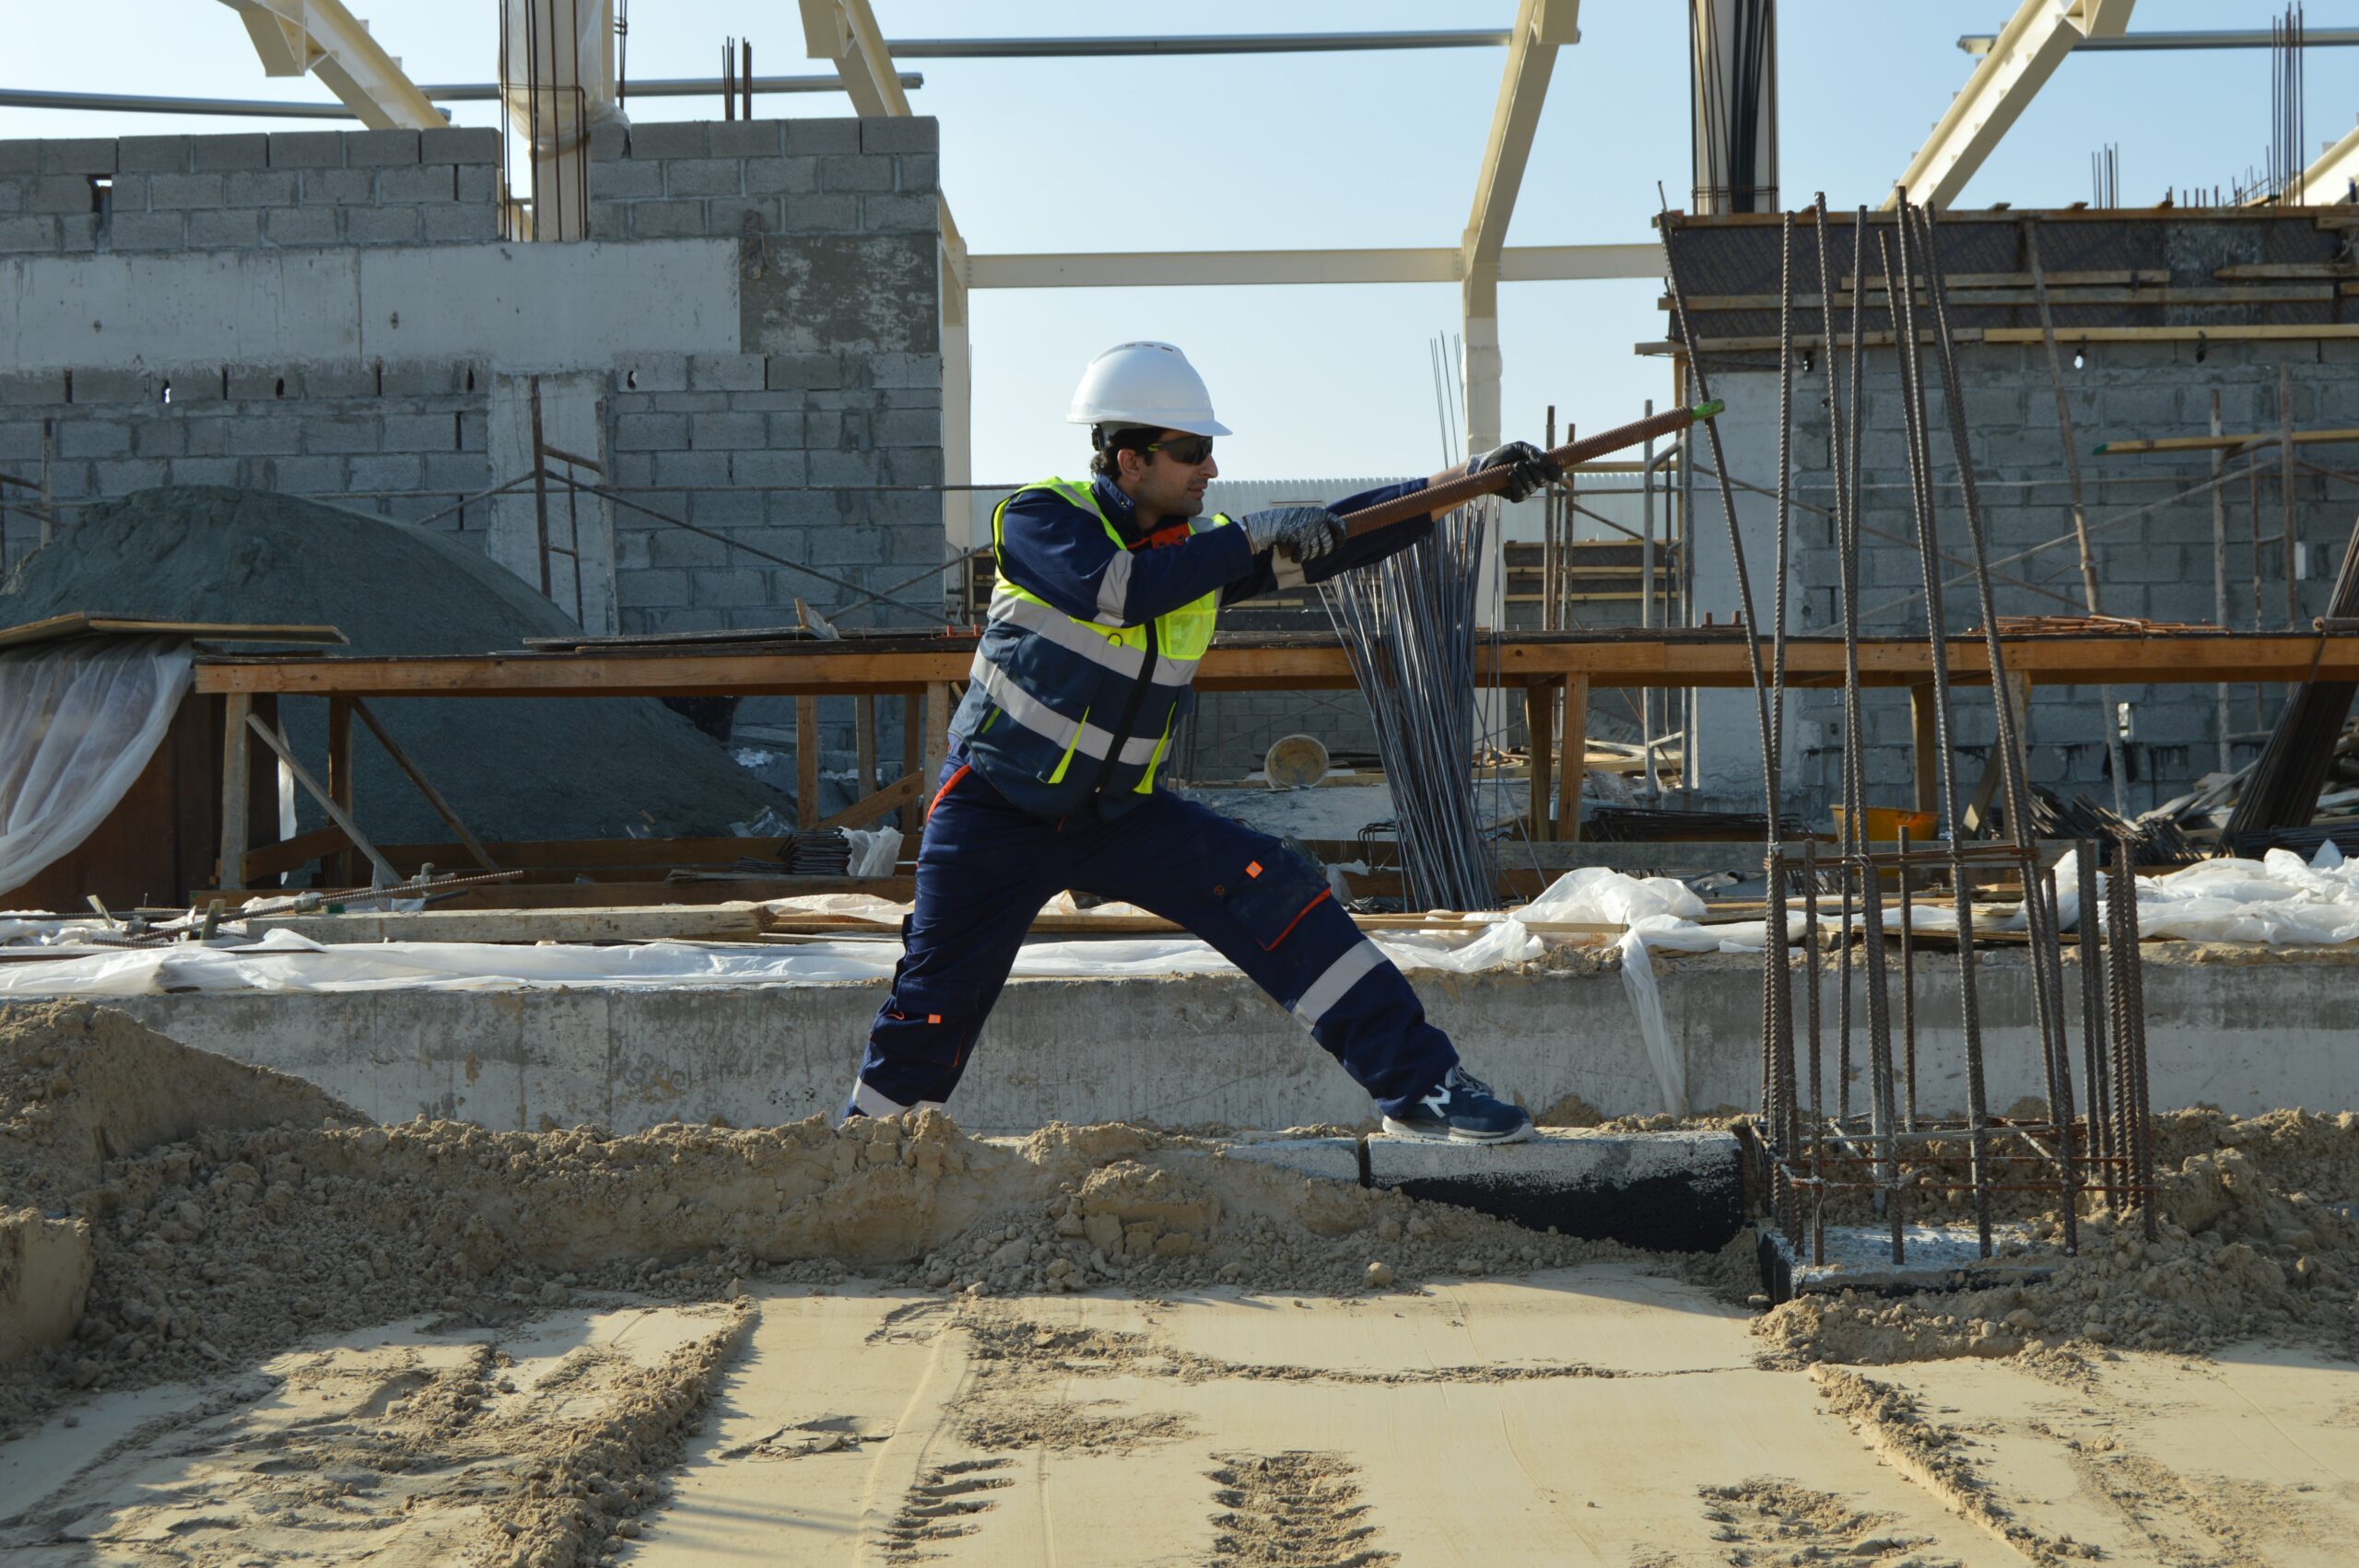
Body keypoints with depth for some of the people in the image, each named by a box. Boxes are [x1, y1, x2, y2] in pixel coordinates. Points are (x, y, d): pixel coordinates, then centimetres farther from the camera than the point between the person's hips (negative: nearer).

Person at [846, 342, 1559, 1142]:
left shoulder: (1205, 548, 0)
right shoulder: (1039, 519, -13)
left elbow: (1335, 536, -4)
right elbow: (1121, 592, -32)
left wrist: (1473, 477, -13)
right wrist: (1254, 535, -30)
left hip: (1118, 812, 4)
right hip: (995, 809, -3)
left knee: (1273, 891, -14)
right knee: (934, 1007, -1)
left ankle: (1417, 1085, -13)